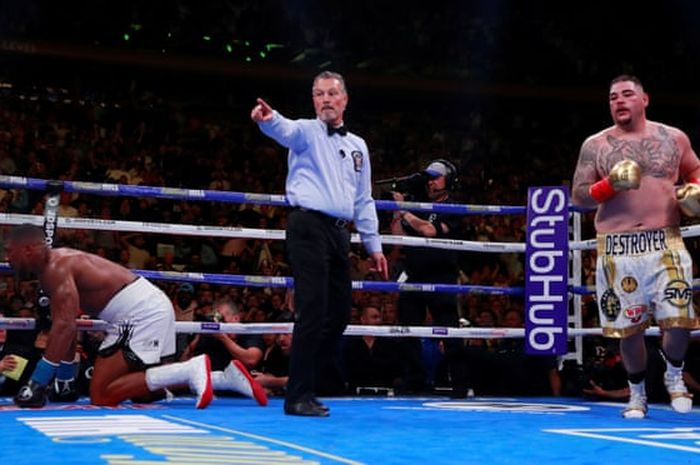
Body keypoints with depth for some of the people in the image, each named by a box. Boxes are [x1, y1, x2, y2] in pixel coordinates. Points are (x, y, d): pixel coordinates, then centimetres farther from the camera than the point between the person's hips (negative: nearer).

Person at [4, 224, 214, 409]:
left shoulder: (56, 267, -14)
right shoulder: (53, 266, 17)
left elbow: (65, 326, -25)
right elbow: (65, 327, 22)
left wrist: (36, 383, -25)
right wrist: (65, 380, 23)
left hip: (142, 312, -11)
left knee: (101, 396, -15)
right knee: (138, 390, 24)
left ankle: (190, 372, -22)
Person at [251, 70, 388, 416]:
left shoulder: (358, 146, 21)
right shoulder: (307, 132, 3)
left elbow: (363, 202, 24)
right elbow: (286, 131, -22)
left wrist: (374, 245, 20)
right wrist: (269, 119, -45)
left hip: (339, 232, 7)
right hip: (309, 226, -7)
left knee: (339, 313, 7)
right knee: (313, 311, -13)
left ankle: (306, 385, 18)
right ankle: (298, 398, -8)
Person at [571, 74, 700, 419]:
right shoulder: (594, 146, 4)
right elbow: (577, 196, 3)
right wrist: (610, 186, -15)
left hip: (666, 243, 1)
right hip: (617, 249, 0)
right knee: (628, 327, 4)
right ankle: (637, 393, 25)